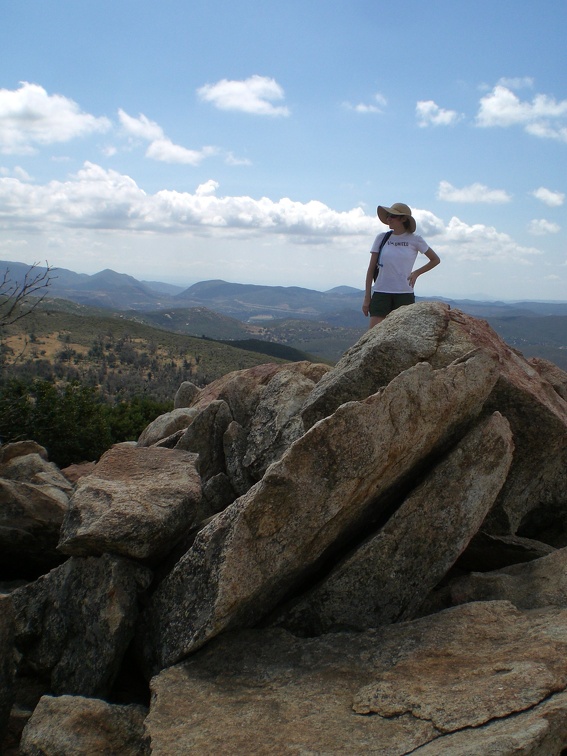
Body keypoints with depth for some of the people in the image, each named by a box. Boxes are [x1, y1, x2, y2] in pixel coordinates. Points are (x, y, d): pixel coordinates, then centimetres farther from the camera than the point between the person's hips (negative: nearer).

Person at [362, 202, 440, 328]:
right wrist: (367, 297, 2)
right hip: (381, 292, 1)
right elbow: (371, 269, 7)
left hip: (405, 293, 0)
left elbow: (435, 260, 16)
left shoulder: (415, 240, 2)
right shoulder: (381, 238, 5)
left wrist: (416, 273, 3)